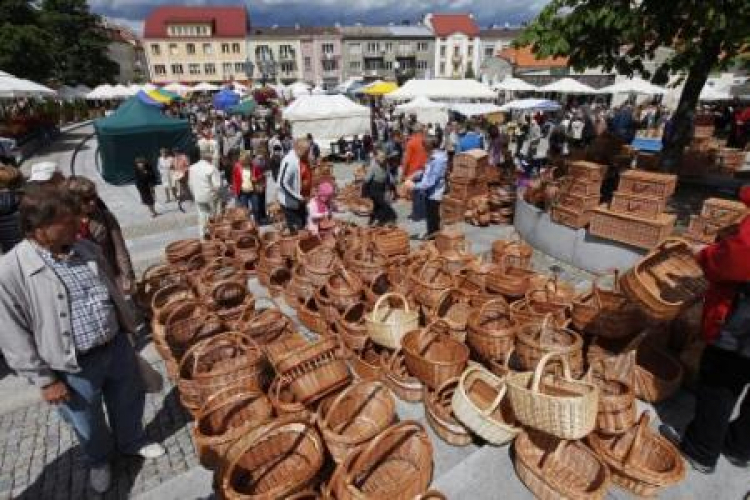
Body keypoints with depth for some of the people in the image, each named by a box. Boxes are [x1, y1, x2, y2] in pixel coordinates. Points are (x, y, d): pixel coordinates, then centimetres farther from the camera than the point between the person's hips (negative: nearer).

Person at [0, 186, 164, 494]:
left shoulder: (86, 248, -3)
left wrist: (127, 330, 15)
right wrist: (44, 380, -10)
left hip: (117, 346, 5)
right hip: (74, 366, -4)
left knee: (129, 402, 24)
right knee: (89, 425, 20)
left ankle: (132, 442, 53)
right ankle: (98, 460, 51)